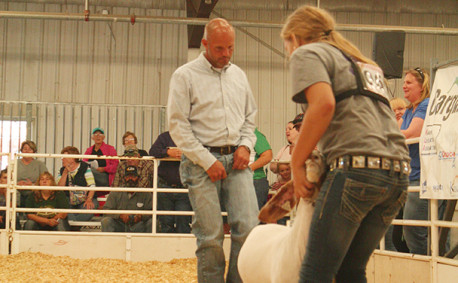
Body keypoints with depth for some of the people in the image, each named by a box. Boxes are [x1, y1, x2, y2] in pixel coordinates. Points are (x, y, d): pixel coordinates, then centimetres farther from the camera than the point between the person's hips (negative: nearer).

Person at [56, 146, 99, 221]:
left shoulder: (85, 167, 0)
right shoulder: (62, 171, 12)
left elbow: (92, 186, -8)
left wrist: (89, 200, -24)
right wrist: (65, 172, -9)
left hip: (84, 201, -3)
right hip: (70, 203, 4)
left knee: (90, 208, -36)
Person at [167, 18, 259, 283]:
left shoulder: (239, 75, 17)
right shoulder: (185, 75, 1)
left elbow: (250, 117, 25)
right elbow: (178, 125, -3)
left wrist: (246, 145, 5)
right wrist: (207, 161, -9)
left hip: (236, 160, 4)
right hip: (202, 161, -4)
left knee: (248, 227, -8)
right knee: (211, 234, -6)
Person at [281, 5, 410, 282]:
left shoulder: (307, 53, 8)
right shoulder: (365, 63, 32)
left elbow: (324, 104, -10)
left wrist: (297, 163, -4)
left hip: (358, 166, -8)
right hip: (399, 171, 8)